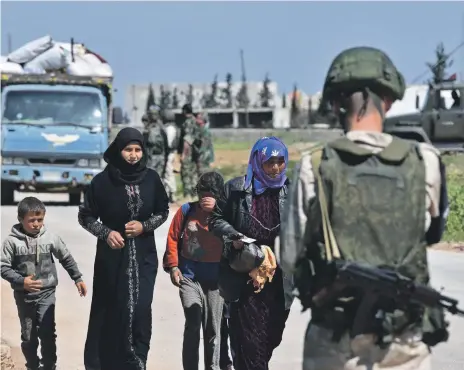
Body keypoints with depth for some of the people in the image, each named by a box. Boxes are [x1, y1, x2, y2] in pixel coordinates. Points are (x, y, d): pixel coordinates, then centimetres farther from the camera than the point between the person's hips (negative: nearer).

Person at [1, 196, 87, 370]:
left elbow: (66, 258, 10)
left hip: (46, 294, 0)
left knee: (47, 334, -9)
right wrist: (21, 281, -23)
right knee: (28, 337, 11)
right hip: (23, 296, 0)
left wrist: (78, 278, 12)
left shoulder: (50, 237, -3)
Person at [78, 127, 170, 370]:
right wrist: (106, 233, -14)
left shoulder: (151, 179, -1)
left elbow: (163, 212, 11)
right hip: (112, 255, -1)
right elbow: (85, 216, 2)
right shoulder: (102, 181, -6)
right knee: (109, 310, 1)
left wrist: (144, 226, -7)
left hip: (143, 255, 1)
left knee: (140, 309, -9)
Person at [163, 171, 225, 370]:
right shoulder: (186, 210, 1)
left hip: (215, 280, 1)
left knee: (213, 329, 9)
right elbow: (173, 238, 5)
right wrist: (173, 266, -2)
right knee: (193, 324, -13)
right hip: (189, 278, -1)